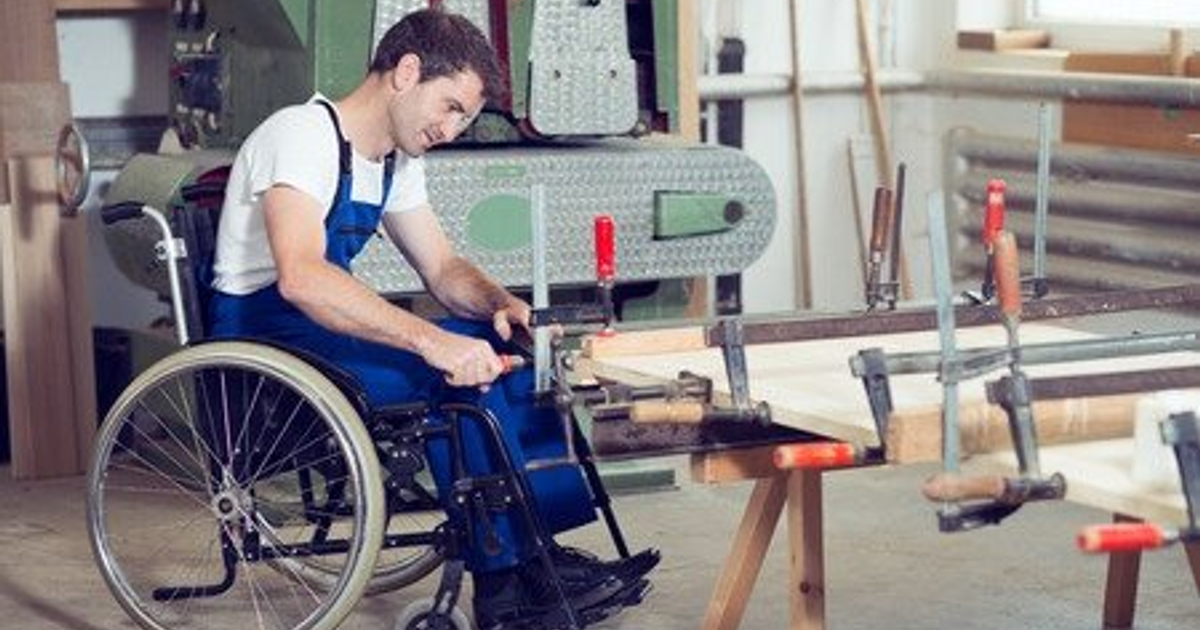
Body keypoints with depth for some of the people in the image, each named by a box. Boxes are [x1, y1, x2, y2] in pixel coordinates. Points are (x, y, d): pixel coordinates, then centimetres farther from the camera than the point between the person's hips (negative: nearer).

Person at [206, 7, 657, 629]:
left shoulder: (397, 161, 11)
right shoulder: (304, 135, -18)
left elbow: (443, 269, 15)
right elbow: (300, 276, -34)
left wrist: (502, 304, -9)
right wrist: (432, 340, -41)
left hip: (319, 326, 9)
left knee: (508, 349, -5)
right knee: (455, 371, -27)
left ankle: (539, 549, -10)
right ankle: (505, 576, -20)